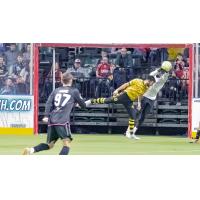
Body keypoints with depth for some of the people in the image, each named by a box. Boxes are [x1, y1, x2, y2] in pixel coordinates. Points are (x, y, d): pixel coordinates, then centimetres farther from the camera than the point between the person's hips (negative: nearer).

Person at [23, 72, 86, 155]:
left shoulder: (56, 91, 18)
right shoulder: (74, 91, 8)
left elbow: (49, 103, 4)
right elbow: (83, 105, 18)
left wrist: (46, 116, -4)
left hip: (52, 120, 5)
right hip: (63, 121, -5)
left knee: (49, 144, 15)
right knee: (67, 144, -6)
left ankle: (31, 150, -6)